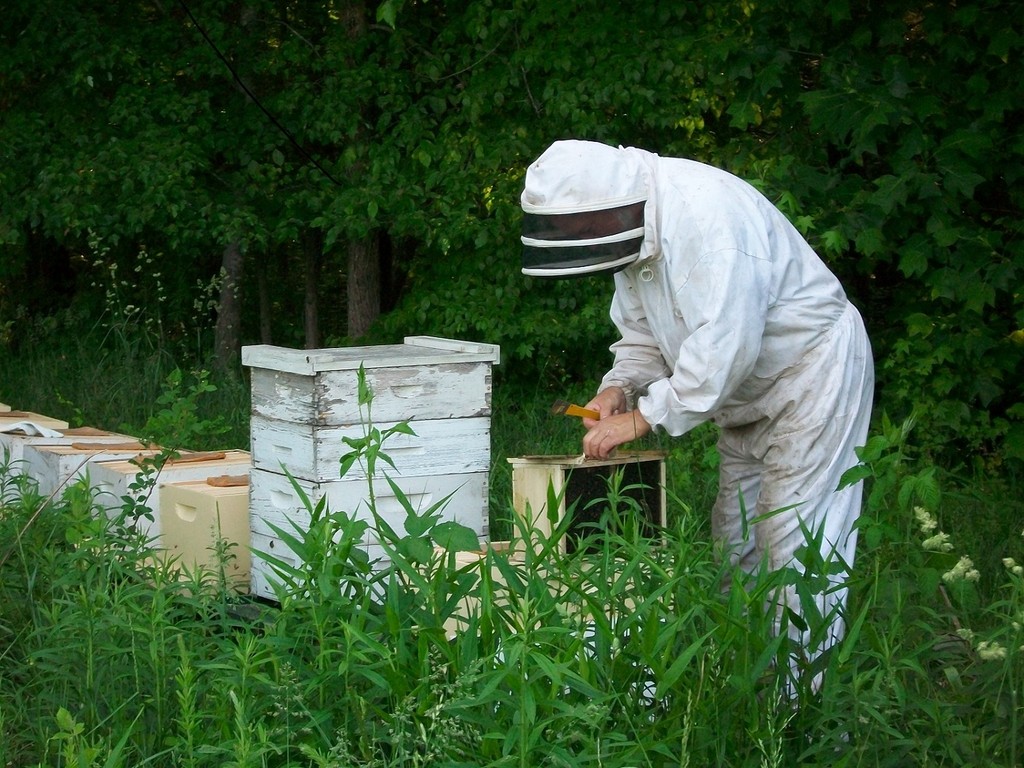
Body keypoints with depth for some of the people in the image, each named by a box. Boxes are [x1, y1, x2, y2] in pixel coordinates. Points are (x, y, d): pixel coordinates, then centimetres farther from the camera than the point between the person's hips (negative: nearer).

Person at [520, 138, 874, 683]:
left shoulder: (705, 212, -29)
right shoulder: (634, 228, 2)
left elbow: (725, 342, -35)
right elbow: (642, 330, 11)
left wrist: (645, 416, -31)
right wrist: (620, 386, -9)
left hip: (812, 369, -10)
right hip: (750, 393, 10)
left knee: (796, 543, -11)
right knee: (734, 542, 10)